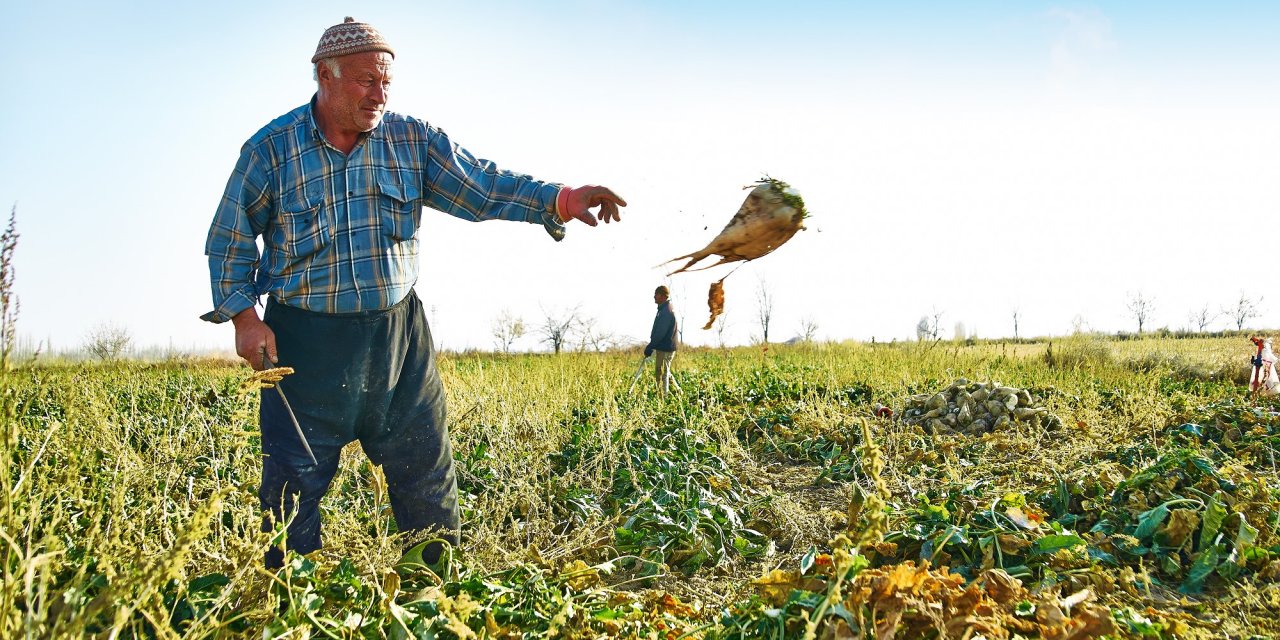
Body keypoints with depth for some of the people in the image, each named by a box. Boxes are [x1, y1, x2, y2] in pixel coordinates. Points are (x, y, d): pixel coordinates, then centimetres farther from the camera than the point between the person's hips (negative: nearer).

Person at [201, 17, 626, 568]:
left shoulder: (413, 140, 1)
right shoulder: (271, 148, -4)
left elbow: (483, 186, -7)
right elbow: (229, 240, 4)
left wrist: (561, 200, -22)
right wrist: (243, 315, -7)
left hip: (398, 335, 3)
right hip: (307, 340, -2)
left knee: (426, 469, 9)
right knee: (293, 481, 4)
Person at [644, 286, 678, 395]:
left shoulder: (667, 311, -19)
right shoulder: (664, 309, 15)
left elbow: (660, 333, -22)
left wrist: (650, 346, -16)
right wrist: (651, 346, 16)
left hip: (665, 349, -10)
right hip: (663, 348, 10)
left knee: (662, 375, -7)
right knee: (662, 374, 16)